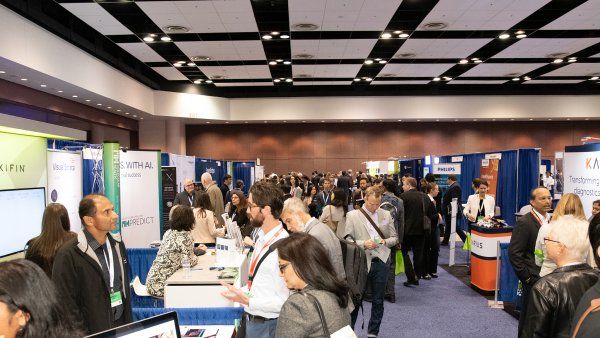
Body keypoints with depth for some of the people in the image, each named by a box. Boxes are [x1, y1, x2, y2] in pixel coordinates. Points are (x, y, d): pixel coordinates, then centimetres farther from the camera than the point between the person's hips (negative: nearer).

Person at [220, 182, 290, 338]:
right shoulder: (262, 238, 3)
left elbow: (284, 302, -23)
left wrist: (247, 301, -25)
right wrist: (240, 292, 1)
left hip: (266, 325, -8)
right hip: (251, 319, 8)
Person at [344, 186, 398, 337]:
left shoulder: (386, 215, 6)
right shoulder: (352, 215, -4)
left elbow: (394, 238, 11)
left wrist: (385, 242, -10)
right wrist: (363, 244, -20)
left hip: (381, 262, 3)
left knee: (378, 301, 12)